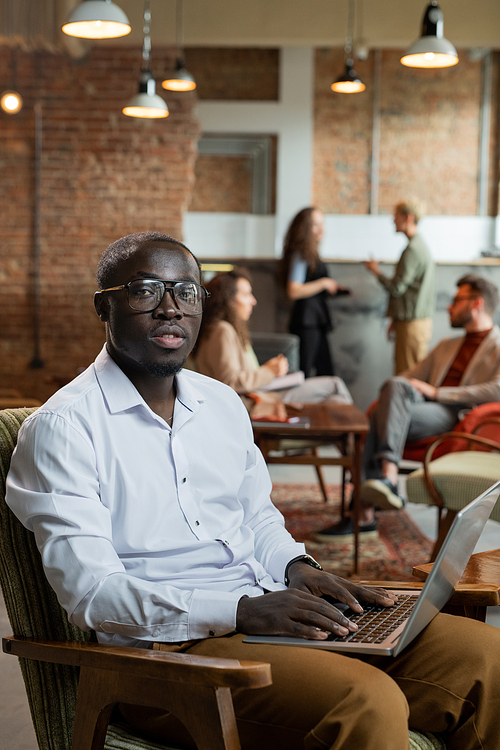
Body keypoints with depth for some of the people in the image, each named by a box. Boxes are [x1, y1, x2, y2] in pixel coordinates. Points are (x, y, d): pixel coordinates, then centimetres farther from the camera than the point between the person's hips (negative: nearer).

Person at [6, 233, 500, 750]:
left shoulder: (223, 403, 16)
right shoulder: (61, 428, -7)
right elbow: (90, 592, -15)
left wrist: (296, 567, 4)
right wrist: (242, 610, -23)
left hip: (269, 611, 7)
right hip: (168, 648, -7)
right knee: (367, 704, -32)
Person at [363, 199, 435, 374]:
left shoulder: (412, 249, -16)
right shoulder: (421, 246, 17)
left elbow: (397, 288, -18)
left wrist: (377, 272, 0)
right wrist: (395, 319, 21)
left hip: (413, 324, -10)